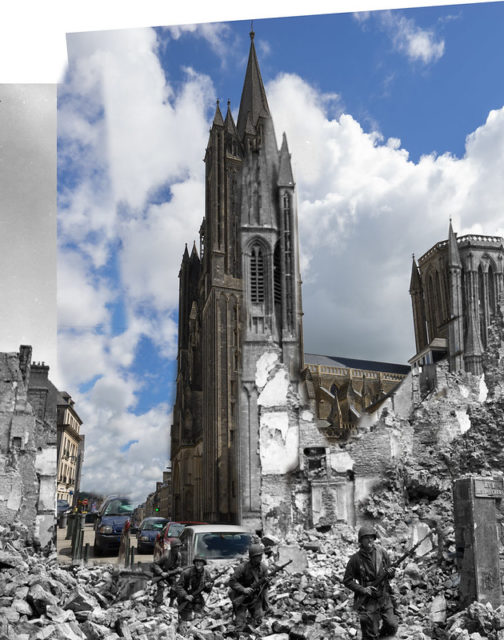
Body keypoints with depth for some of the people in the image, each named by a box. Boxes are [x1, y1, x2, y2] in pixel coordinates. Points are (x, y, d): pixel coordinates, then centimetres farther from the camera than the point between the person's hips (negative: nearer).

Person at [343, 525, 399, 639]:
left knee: (392, 626, -1)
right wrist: (363, 589, -16)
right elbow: (347, 581, -5)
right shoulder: (355, 559, -10)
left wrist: (390, 572, -14)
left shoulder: (382, 552, -2)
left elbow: (389, 573, 10)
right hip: (367, 600, -3)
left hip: (384, 596, 3)